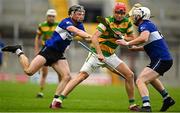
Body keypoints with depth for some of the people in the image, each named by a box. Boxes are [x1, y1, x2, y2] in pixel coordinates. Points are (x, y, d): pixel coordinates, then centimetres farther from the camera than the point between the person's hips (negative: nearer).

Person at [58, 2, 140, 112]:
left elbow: (132, 38, 11)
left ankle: (132, 104, 11)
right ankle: (60, 98, -20)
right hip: (97, 53, -6)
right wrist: (100, 54, -36)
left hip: (110, 55, 6)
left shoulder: (127, 22, 1)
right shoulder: (107, 21, -16)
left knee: (130, 75, -1)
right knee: (82, 76, -18)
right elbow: (94, 37, -26)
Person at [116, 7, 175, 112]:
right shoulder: (150, 24, 17)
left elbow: (144, 38, -34)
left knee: (140, 81, -20)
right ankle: (167, 99, 43)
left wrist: (127, 43, -25)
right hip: (166, 59, 10)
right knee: (150, 78, 36)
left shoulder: (144, 25, -12)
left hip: (161, 60, -10)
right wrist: (137, 48, 19)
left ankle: (146, 107, -34)